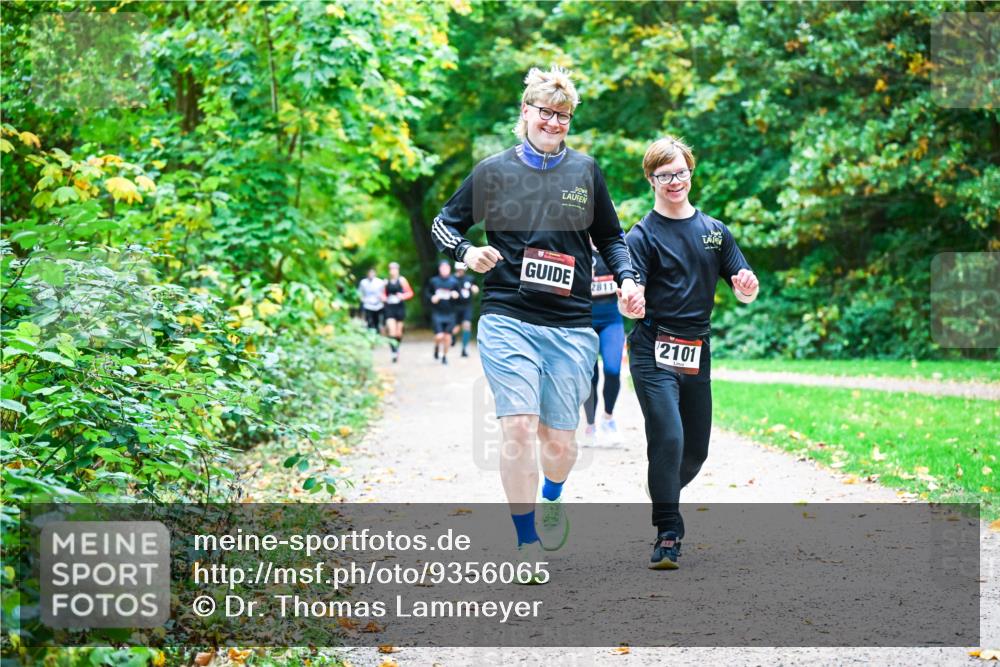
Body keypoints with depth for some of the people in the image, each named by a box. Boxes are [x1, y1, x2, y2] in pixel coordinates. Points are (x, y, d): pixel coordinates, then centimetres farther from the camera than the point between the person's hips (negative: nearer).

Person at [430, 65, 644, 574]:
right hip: (507, 321, -2)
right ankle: (527, 546, -4)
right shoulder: (493, 171, 5)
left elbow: (610, 237, 20)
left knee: (559, 439, 3)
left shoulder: (585, 171, 10)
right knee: (518, 427, -16)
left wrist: (628, 281, 3)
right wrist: (467, 253, -7)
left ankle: (551, 499, 39)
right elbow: (444, 224, 13)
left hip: (571, 327, 2)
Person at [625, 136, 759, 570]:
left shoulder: (715, 231, 11)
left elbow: (746, 295, 10)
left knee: (696, 449, 10)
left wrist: (746, 285, -14)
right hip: (654, 351, -5)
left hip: (697, 354, 5)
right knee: (668, 438, -18)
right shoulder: (642, 235, -2)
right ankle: (668, 534, -10)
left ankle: (664, 498, 38)